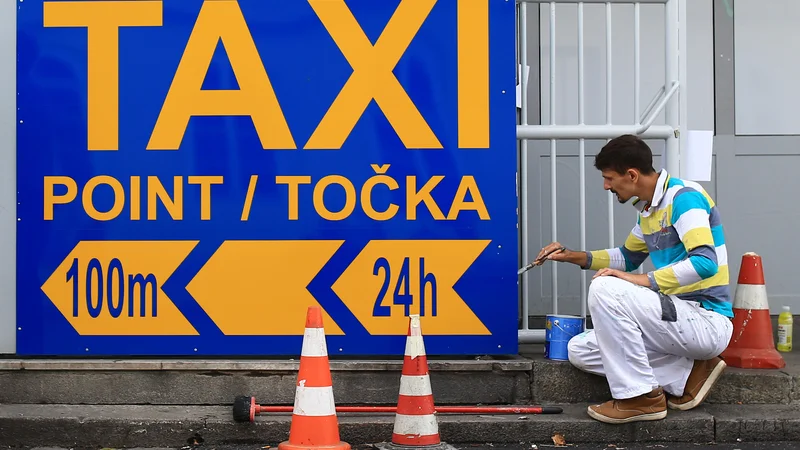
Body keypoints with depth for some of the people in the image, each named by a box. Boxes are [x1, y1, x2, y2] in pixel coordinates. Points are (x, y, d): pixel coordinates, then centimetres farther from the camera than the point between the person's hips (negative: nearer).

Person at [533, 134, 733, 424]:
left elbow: (705, 263, -27)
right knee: (580, 350, 4)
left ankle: (640, 397, -16)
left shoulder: (683, 197, -14)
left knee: (605, 289, -25)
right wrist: (575, 257, 19)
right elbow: (627, 258, 30)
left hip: (707, 323, -10)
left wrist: (643, 281, -28)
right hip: (680, 316, 10)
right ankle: (688, 375, 1)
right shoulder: (648, 209, 14)